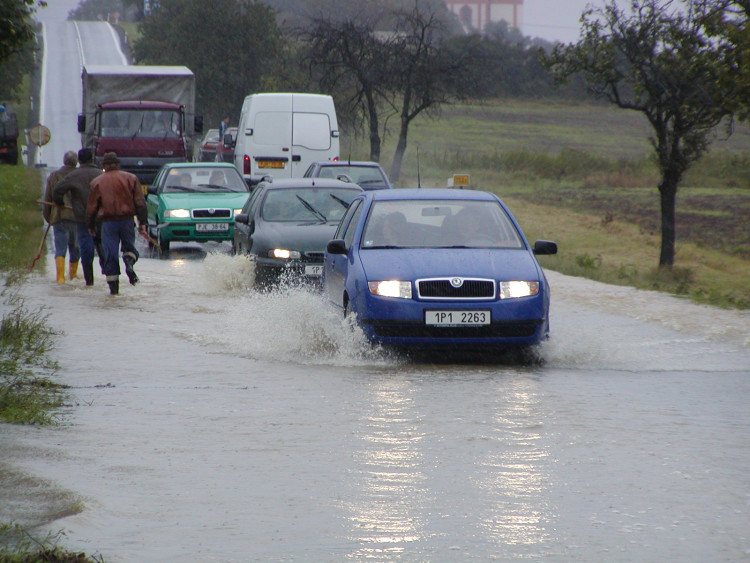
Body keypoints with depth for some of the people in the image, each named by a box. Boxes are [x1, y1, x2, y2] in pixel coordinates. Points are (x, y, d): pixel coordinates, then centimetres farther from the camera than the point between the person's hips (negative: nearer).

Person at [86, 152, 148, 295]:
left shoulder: (97, 182, 3)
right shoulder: (131, 178, 5)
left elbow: (92, 207, 5)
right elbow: (140, 202, 0)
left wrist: (91, 225, 15)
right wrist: (142, 223, 1)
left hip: (108, 222, -1)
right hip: (127, 220, 1)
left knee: (110, 254, 2)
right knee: (129, 247, 17)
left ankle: (113, 287, -2)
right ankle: (129, 262, -17)